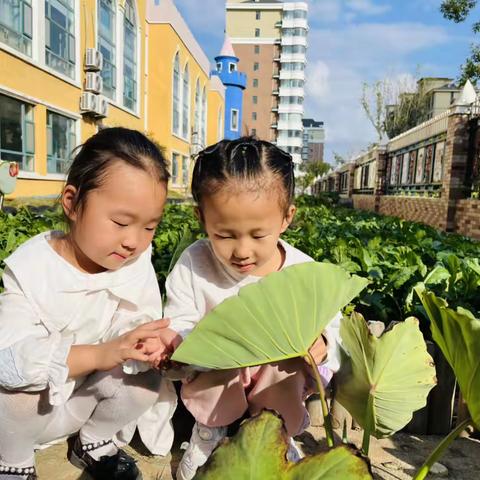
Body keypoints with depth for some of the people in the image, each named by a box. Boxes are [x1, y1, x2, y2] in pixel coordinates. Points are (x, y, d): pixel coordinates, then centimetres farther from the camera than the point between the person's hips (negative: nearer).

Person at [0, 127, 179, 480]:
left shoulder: (138, 265, -14)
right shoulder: (29, 268, -25)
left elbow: (140, 327, -18)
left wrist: (155, 341, -43)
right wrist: (99, 353, -47)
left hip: (85, 397, 3)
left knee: (147, 382, -20)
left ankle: (94, 442, 11)